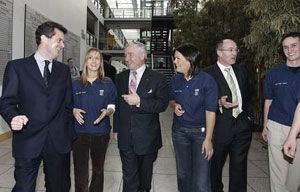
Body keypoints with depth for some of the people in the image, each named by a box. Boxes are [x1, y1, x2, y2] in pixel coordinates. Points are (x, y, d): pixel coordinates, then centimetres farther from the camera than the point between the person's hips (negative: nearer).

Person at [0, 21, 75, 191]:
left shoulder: (64, 70, 10)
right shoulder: (16, 66, 1)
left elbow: (68, 105, 11)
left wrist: (70, 135, 9)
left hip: (59, 141, 3)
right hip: (28, 141, -3)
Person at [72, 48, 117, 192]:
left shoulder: (108, 83, 0)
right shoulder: (76, 84, 1)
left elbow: (112, 107, 2)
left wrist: (107, 111, -19)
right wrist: (73, 111, -14)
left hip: (100, 132, 1)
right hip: (80, 132, 0)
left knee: (98, 170, 17)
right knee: (80, 173, 1)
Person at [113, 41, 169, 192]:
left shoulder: (157, 78, -6)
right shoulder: (120, 78, 7)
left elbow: (163, 104, -14)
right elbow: (117, 104, 12)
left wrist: (140, 101, -25)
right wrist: (116, 129, 11)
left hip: (147, 138, -2)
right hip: (125, 137, 2)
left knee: (145, 175, 19)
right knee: (129, 176, 8)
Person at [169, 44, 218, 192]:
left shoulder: (207, 80, -14)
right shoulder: (175, 80, -1)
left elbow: (210, 112, -14)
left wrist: (208, 139, -16)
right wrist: (174, 106, -8)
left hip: (201, 131, -4)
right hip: (179, 131, 4)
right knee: (183, 173, 17)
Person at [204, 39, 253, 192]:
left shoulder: (241, 72, 12)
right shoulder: (208, 74, -9)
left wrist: (249, 116, 12)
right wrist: (219, 103, -25)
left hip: (242, 126, 5)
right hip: (221, 127, -4)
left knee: (239, 166, 12)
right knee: (216, 166, 12)